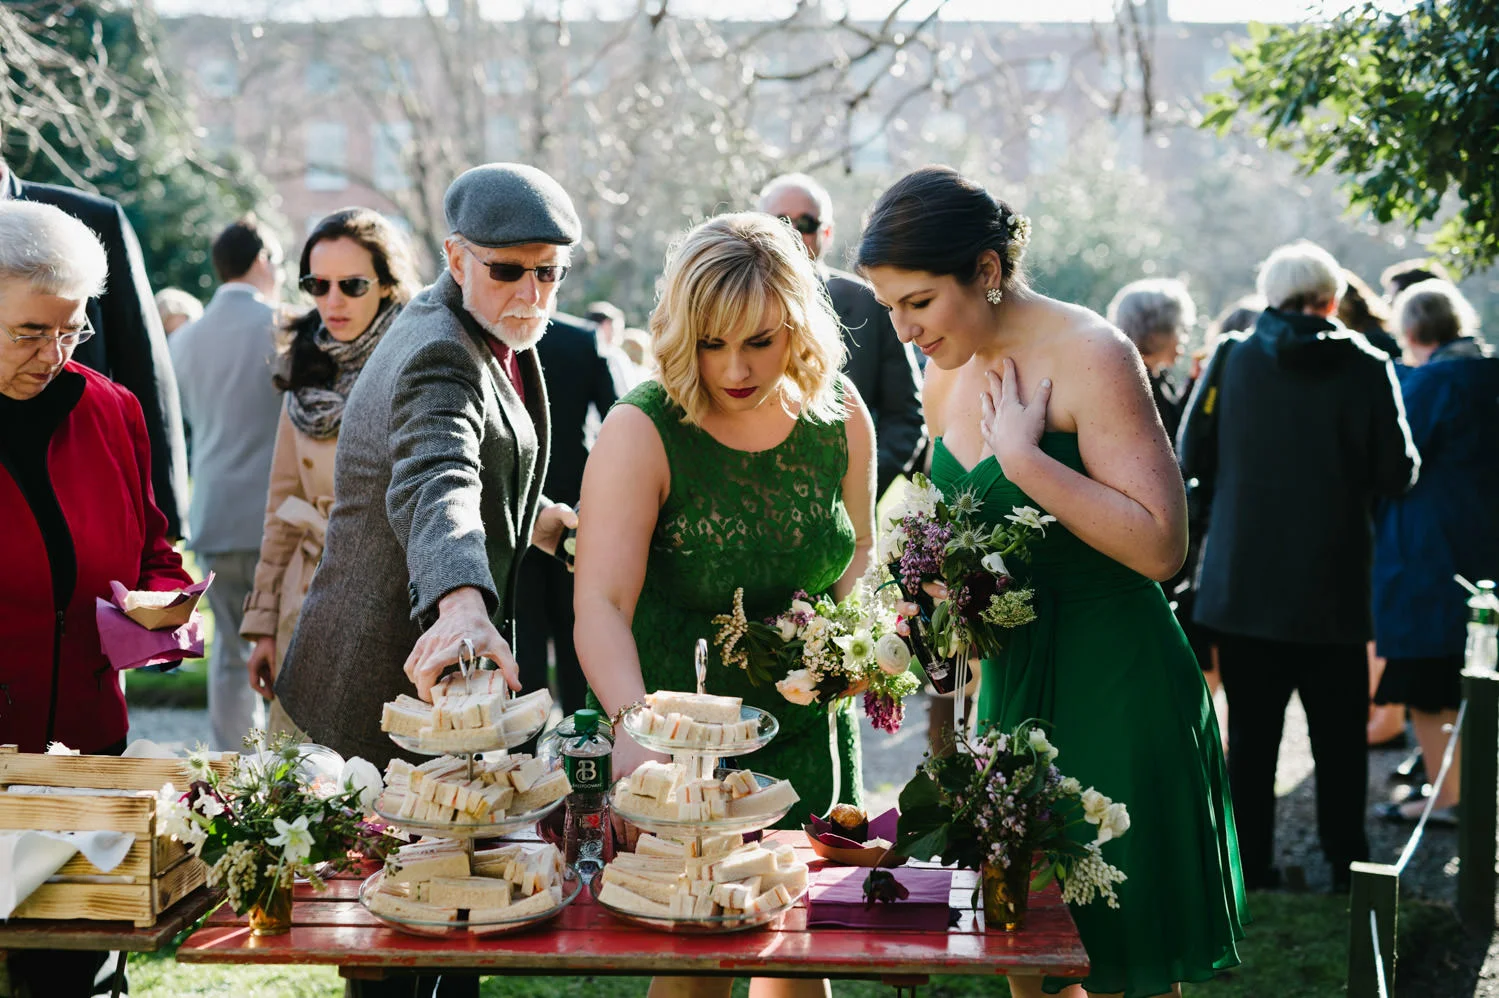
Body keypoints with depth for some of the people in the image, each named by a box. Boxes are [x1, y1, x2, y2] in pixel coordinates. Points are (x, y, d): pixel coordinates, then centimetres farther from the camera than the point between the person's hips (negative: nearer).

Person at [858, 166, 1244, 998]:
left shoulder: (1089, 356, -15)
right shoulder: (947, 376, 8)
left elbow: (1160, 546, -22)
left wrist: (1026, 458, -24)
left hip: (1114, 686, -7)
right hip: (1011, 679, 7)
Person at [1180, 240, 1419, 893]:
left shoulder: (1232, 358, -3)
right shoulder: (1365, 367, -7)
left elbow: (1192, 460, -1)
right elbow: (1398, 473, -6)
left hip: (1243, 586, 1)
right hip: (1332, 588, -1)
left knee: (1251, 734, 9)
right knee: (1338, 739, 11)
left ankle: (1252, 868, 12)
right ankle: (1346, 868, 17)